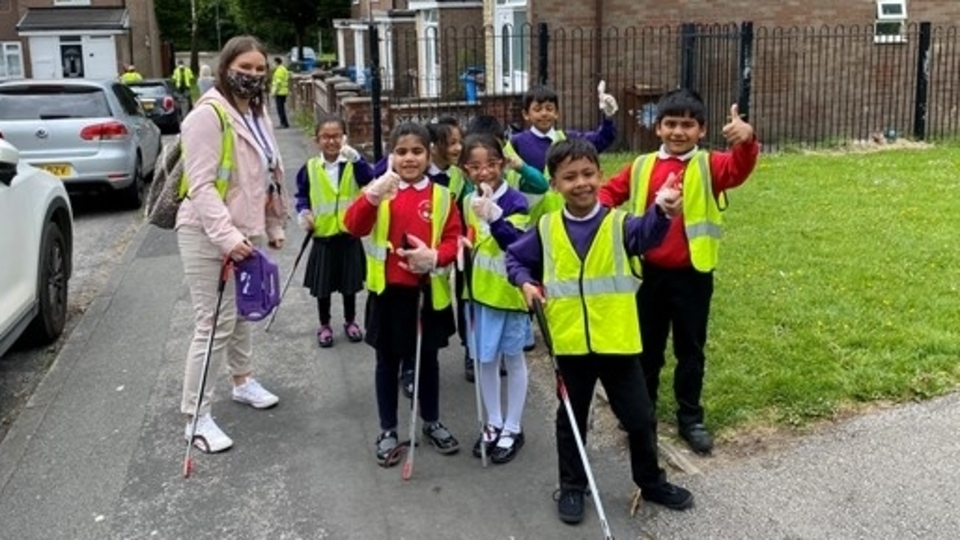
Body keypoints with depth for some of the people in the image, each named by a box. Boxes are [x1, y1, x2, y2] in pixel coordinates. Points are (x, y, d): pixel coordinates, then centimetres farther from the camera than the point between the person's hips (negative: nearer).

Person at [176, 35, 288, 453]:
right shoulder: (208, 115, -17)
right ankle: (196, 417, 2)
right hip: (210, 237, -9)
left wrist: (274, 226, 21)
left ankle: (243, 382, 40)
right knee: (214, 323, -7)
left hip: (246, 233, 9)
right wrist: (226, 235, -30)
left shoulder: (256, 116, 13)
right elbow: (201, 185, -23)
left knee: (241, 313, 21)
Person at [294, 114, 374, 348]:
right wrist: (304, 211, -8)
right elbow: (302, 194, 10)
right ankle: (324, 325, 27)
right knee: (322, 286, 10)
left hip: (350, 234, -1)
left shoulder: (353, 164, -5)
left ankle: (350, 321, 33)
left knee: (350, 284, 13)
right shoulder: (310, 168, -1)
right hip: (323, 235, 1)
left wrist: (356, 158, -36)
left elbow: (369, 180, -24)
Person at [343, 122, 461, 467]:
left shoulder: (441, 196, 2)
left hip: (429, 291, 1)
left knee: (428, 359, 16)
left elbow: (453, 239, -1)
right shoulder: (379, 191, -2)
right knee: (388, 361, 11)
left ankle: (432, 422, 34)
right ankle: (388, 431, 24)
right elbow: (354, 226, -18)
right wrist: (373, 195, -36)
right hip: (388, 290, -1)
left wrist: (435, 256, -22)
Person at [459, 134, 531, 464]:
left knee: (512, 359, 9)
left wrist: (493, 216, -40)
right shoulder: (468, 202, 3)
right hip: (479, 290, 6)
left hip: (509, 291, -5)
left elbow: (517, 244, -29)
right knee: (484, 359, 13)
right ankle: (493, 423, 29)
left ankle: (512, 428, 21)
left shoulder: (515, 201, -15)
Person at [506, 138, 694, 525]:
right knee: (572, 419, 16)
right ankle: (572, 488, 33)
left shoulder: (618, 224, -7)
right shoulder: (546, 230, -1)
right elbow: (514, 258, 13)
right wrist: (526, 283, -7)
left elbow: (646, 233, -29)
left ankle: (652, 482, 33)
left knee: (639, 417, 11)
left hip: (618, 341, -1)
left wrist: (662, 211, -51)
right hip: (571, 343, 1)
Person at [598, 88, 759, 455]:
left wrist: (747, 140, -46)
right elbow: (611, 192, 8)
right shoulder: (642, 166, 5)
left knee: (690, 349, 10)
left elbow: (739, 167, -23)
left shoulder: (709, 166, -4)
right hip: (648, 271, 2)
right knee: (646, 346, 16)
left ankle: (690, 418, 25)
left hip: (692, 274, -2)